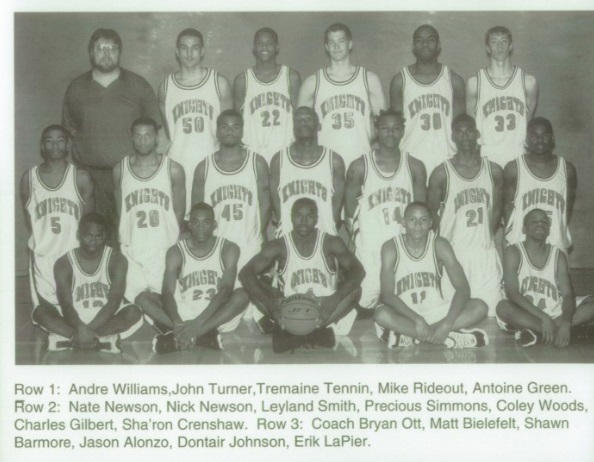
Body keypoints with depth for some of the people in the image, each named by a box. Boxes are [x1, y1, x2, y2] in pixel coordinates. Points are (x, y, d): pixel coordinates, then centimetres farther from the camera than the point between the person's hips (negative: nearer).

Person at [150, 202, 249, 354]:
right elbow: (168, 293, -15)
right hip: (185, 315, 1)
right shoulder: (176, 252, -2)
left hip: (218, 316, -1)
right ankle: (206, 336, -33)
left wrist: (198, 322, -33)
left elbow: (225, 290, -17)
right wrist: (179, 324, -37)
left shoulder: (228, 249, -4)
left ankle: (177, 338, -36)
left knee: (242, 294, -31)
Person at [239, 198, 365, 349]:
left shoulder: (331, 243, -4)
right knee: (254, 285, -21)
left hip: (325, 312, -1)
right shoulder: (279, 246, -5)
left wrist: (336, 298, -33)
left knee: (355, 289, -25)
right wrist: (268, 301, -31)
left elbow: (358, 271, -15)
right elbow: (245, 274, -12)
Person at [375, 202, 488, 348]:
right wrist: (416, 319, -32)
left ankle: (409, 333, -24)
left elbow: (463, 288, -13)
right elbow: (387, 294, -18)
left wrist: (447, 323, -28)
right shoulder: (391, 247, -11)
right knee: (382, 314, -37)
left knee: (479, 307, -21)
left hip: (435, 310, 3)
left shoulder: (439, 245, -7)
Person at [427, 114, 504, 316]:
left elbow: (496, 211, 15)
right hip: (453, 252, -3)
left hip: (486, 253, 3)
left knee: (490, 310, -2)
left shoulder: (494, 171, 6)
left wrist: (486, 238, 9)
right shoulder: (441, 173, -3)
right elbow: (432, 216, 3)